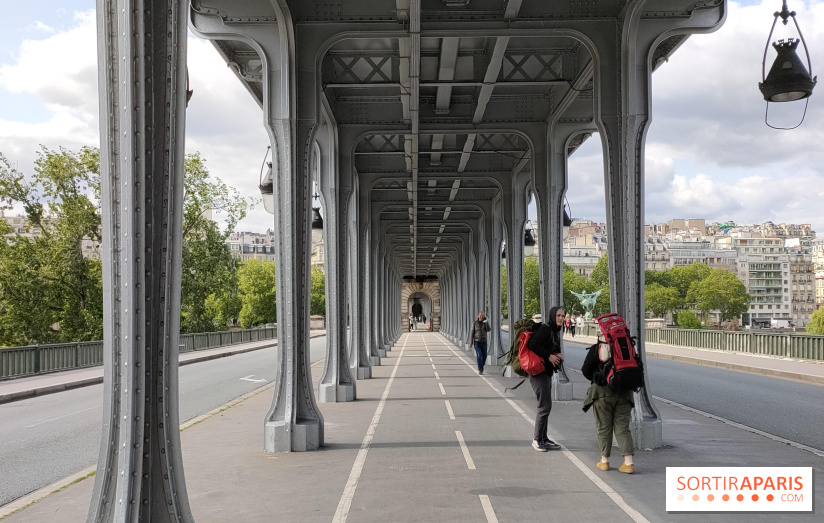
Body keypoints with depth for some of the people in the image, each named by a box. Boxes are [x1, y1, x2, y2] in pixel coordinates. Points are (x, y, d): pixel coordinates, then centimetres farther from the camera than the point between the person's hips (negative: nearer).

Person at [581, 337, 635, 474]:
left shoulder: (595, 349, -5)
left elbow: (586, 371, -2)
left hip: (603, 392, -2)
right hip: (623, 394, 2)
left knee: (604, 427, 9)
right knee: (622, 427, 6)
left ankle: (604, 461, 15)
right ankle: (628, 463, -2)